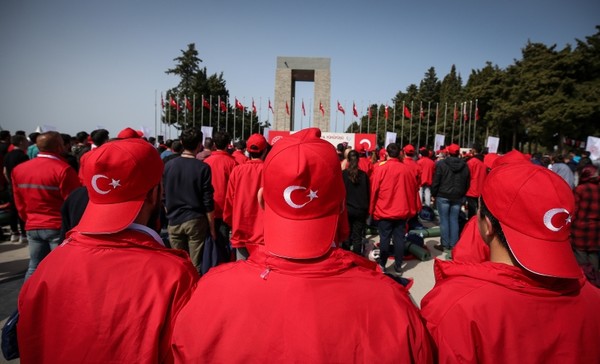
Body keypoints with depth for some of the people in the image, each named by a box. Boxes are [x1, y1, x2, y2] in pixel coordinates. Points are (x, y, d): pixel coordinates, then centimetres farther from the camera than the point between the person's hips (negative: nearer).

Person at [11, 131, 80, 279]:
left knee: (34, 267, 16)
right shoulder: (63, 169, -17)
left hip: (32, 227, 6)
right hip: (59, 227, -6)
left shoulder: (19, 169, 5)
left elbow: (19, 202, 12)